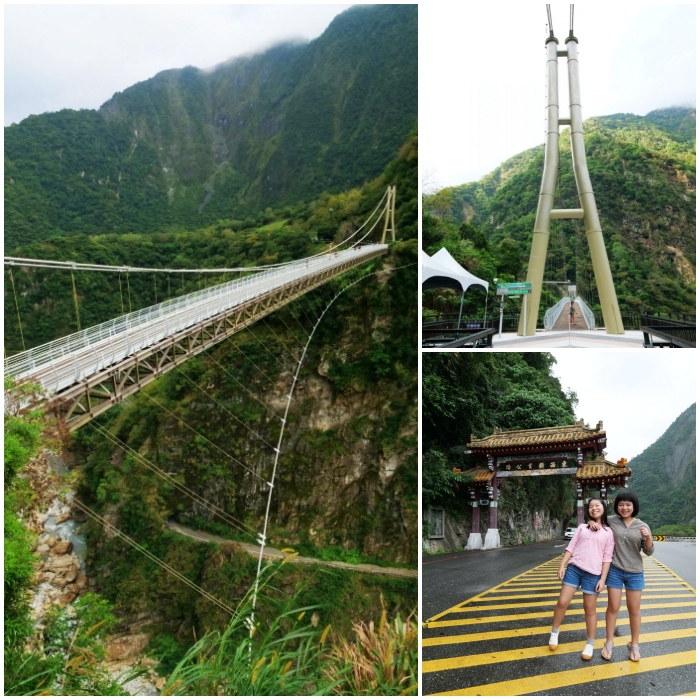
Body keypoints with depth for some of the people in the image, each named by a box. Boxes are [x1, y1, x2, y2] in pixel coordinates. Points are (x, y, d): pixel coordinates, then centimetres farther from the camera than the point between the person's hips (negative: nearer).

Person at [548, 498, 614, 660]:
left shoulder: (608, 532, 4)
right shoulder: (582, 527, 11)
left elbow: (607, 557, 1)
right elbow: (570, 548, 8)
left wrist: (602, 579, -4)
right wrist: (562, 566, 0)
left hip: (593, 574, -2)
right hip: (574, 569, 2)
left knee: (589, 609, 5)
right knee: (562, 602, -1)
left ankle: (590, 644, 20)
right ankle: (554, 632, 19)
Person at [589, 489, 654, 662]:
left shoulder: (642, 526, -4)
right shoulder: (611, 521, -5)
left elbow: (649, 552, -3)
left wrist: (648, 538, -22)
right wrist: (592, 522, -10)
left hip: (635, 573, 0)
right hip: (615, 571, 0)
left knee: (634, 610, 11)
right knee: (613, 608, 8)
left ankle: (634, 645, 27)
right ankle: (608, 644, 21)